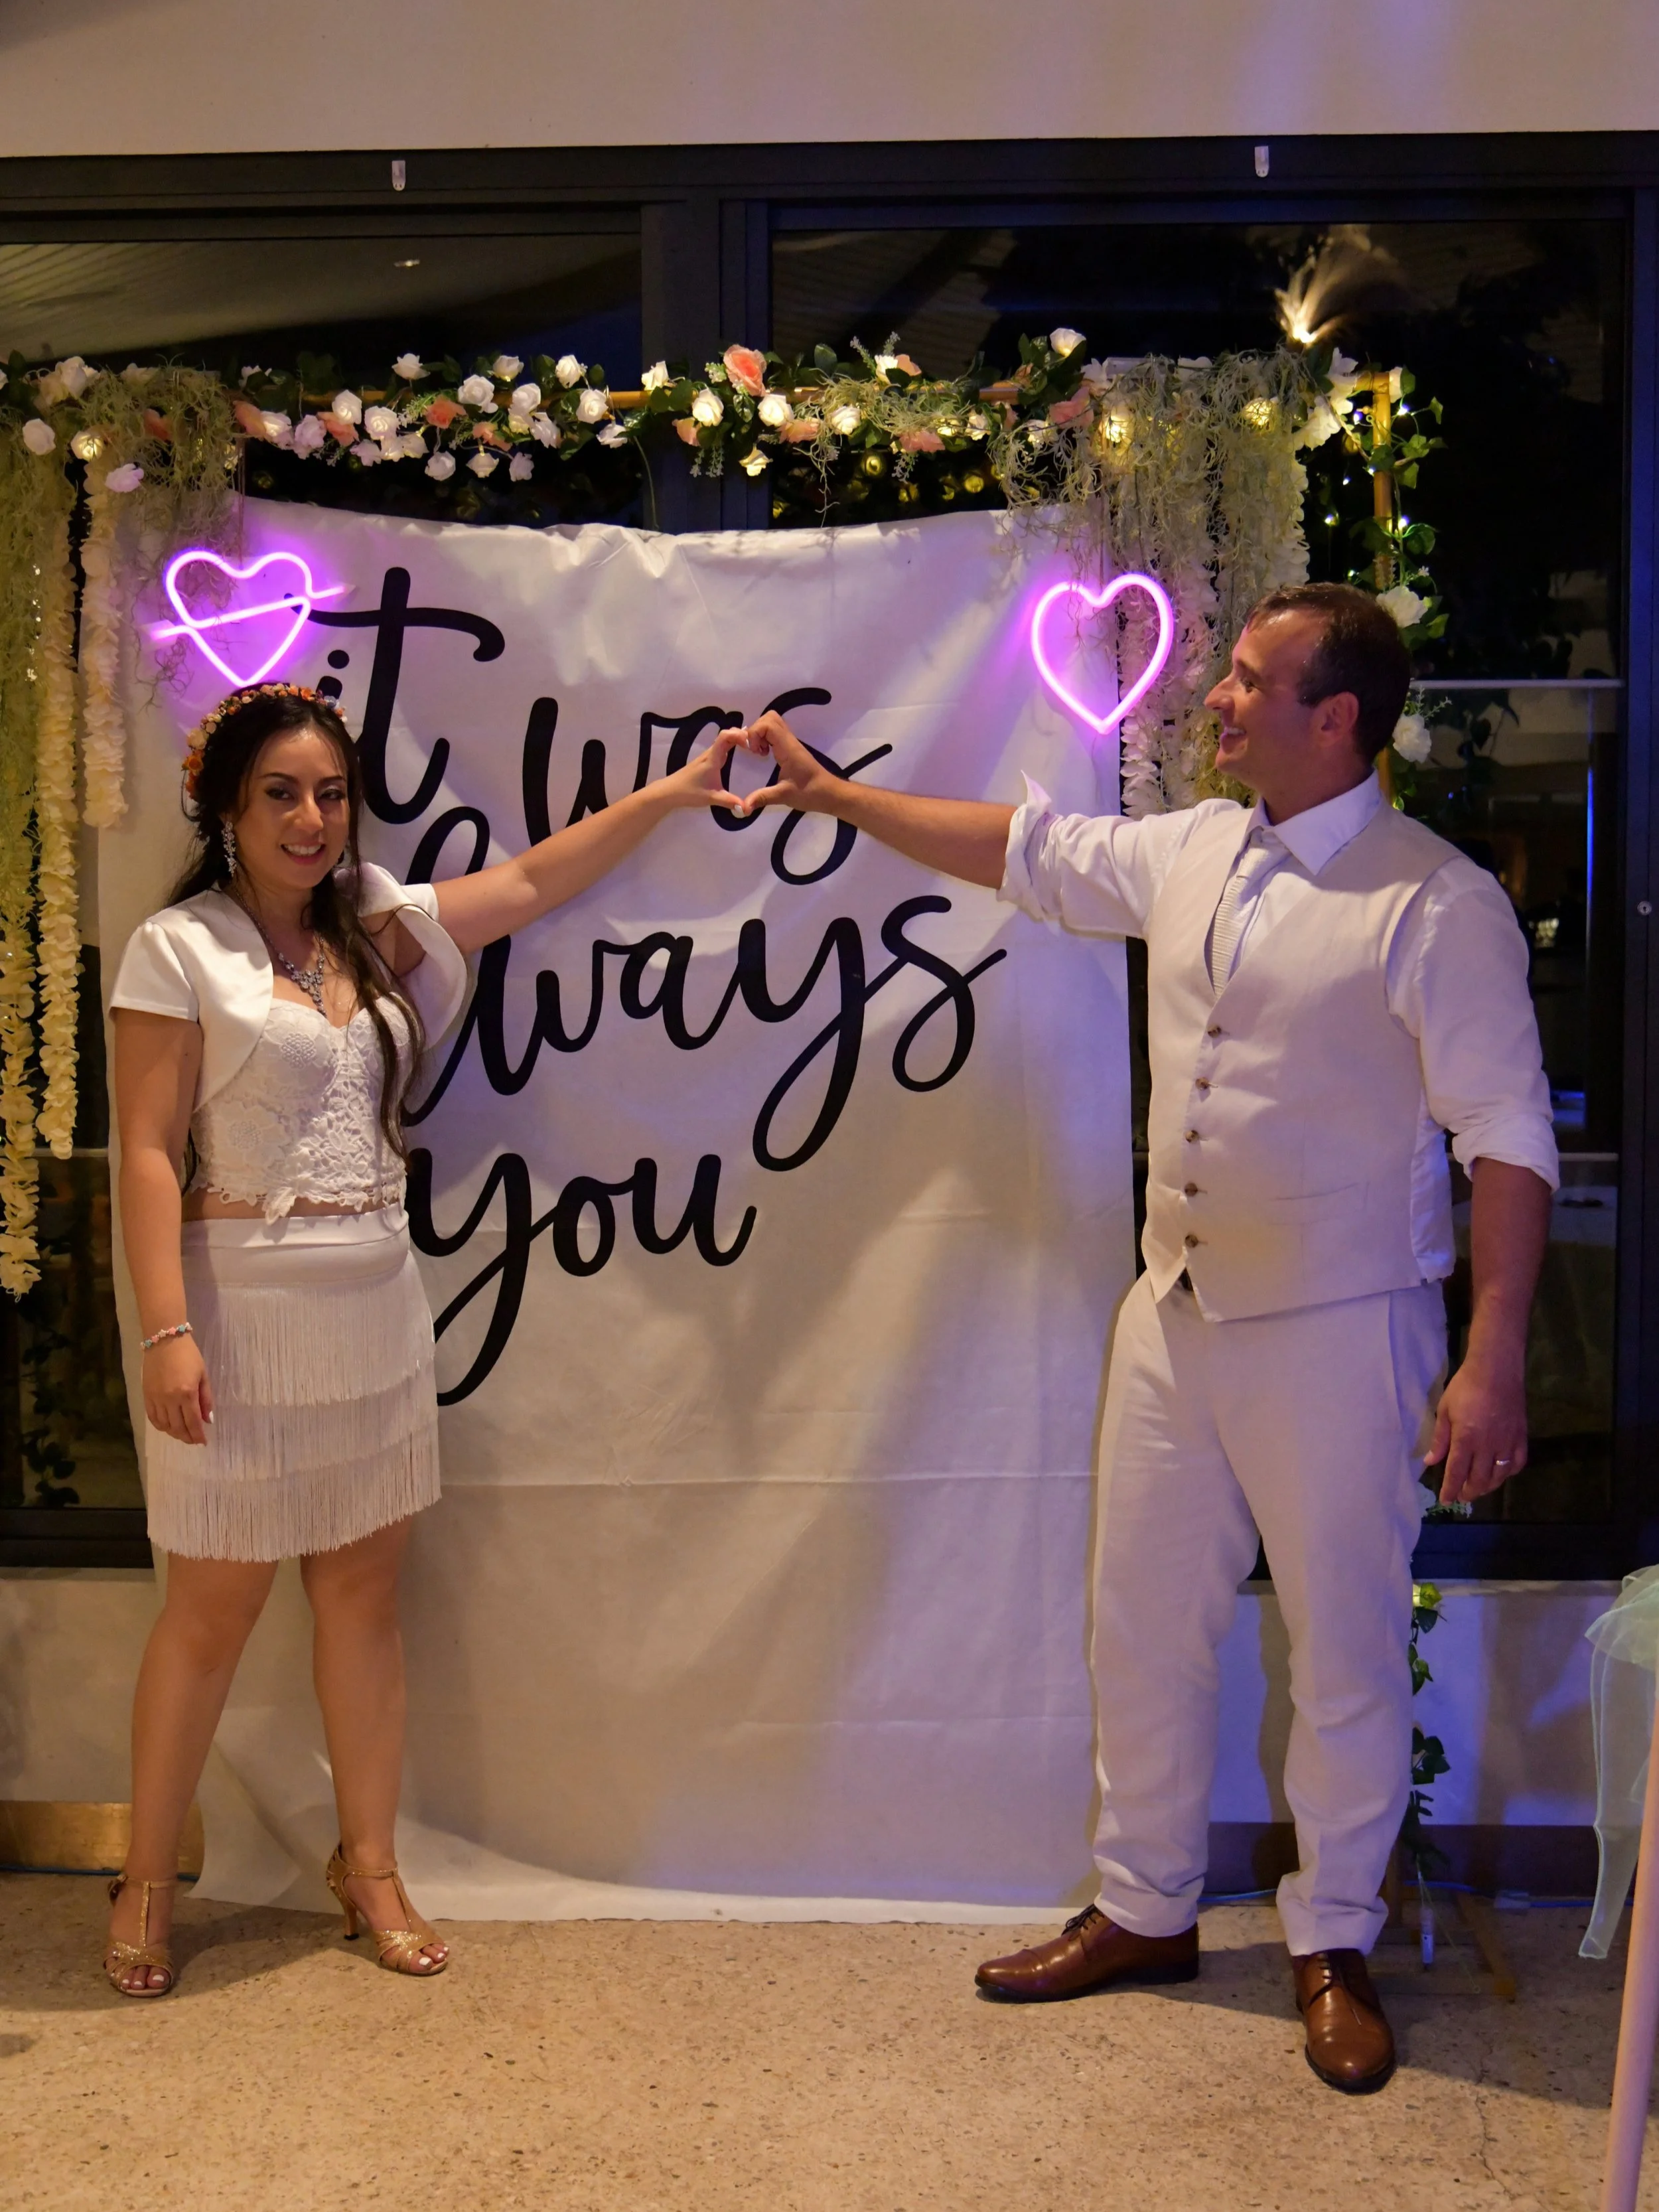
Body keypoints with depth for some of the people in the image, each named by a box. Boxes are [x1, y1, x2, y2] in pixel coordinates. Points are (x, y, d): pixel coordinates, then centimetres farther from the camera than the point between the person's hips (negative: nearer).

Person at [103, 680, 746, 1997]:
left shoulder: (377, 928, 10)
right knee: (217, 1602, 2)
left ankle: (369, 1865, 24)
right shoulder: (178, 949, -6)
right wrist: (168, 1332, -18)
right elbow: (149, 1154, -11)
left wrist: (675, 791, 8)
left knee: (365, 1590, 11)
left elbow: (537, 880, 13)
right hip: (246, 1304, -5)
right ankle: (147, 1882, 19)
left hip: (376, 1307, 5)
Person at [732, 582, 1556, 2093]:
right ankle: (1146, 1910, 32)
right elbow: (1024, 851, 19)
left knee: (1347, 1652, 6)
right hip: (1178, 1314, 7)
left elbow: (1508, 1137, -16)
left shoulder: (1436, 904, -14)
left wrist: (1494, 1362, -21)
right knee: (1144, 1626, 14)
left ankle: (1333, 1945, 25)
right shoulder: (1190, 856, 6)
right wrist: (834, 795, 21)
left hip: (1338, 1331, -6)